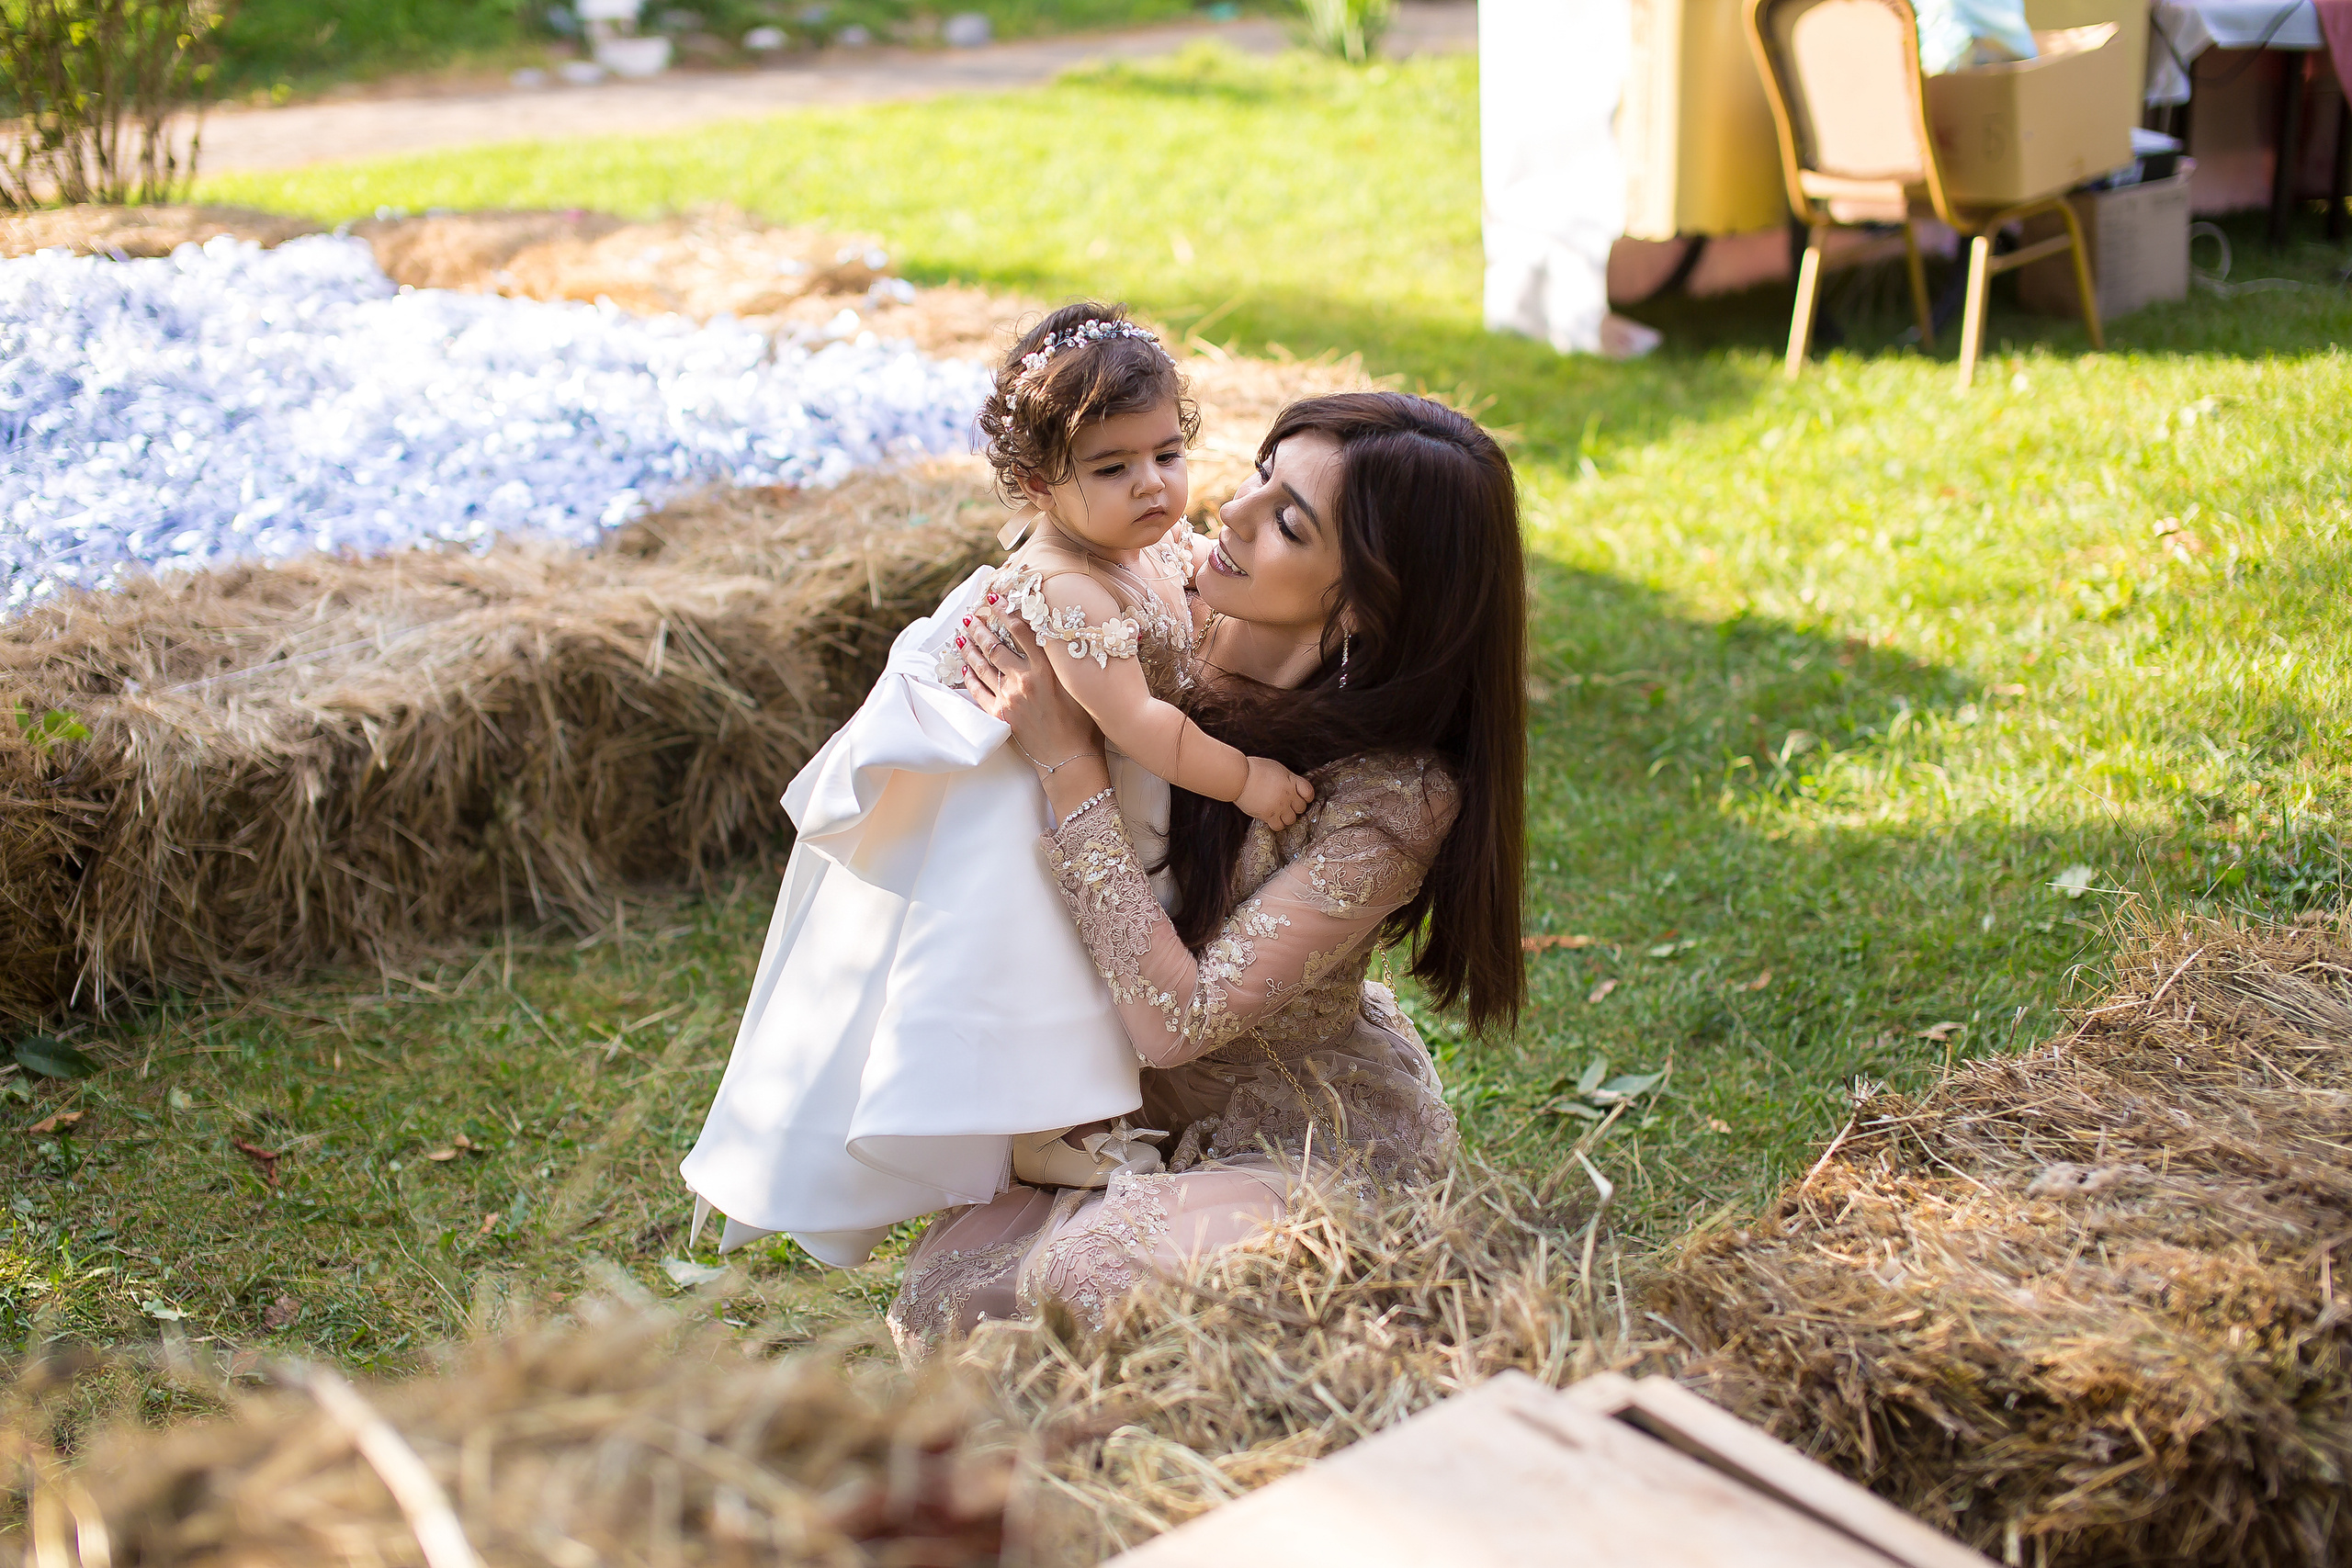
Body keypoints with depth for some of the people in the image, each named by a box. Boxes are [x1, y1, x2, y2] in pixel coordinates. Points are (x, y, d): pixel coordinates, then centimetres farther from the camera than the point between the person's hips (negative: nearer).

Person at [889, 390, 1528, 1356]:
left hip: (1315, 1142, -6)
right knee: (943, 1299, -13)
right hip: (1143, 1110, 6)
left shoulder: (1394, 797, -28)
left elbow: (1174, 1017, -30)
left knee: (1086, 1283, -31)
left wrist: (1069, 762, -30)